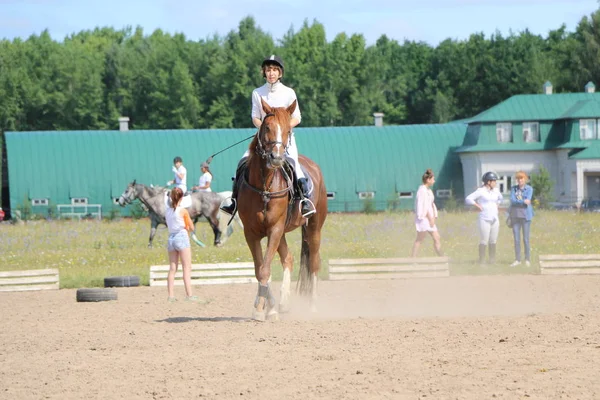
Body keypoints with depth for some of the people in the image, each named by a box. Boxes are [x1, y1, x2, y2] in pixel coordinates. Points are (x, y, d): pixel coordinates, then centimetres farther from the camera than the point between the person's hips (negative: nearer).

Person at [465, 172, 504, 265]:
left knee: (493, 241, 7)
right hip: (484, 219, -6)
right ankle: (482, 262, -4)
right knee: (484, 242, -7)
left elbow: (500, 198, 32)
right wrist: (478, 206, -13)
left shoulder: (495, 190, 11)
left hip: (494, 219, 6)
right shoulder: (481, 191, -9)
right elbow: (468, 199, -14)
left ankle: (492, 261, 12)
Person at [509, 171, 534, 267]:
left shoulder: (529, 189, 1)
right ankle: (517, 260, 8)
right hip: (515, 216, 3)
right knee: (516, 239, 2)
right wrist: (523, 202, -17)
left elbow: (528, 200, -12)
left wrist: (517, 202, -12)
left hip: (525, 216, -3)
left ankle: (527, 260, 5)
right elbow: (512, 200, -5)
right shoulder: (513, 189, 9)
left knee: (526, 239, -3)